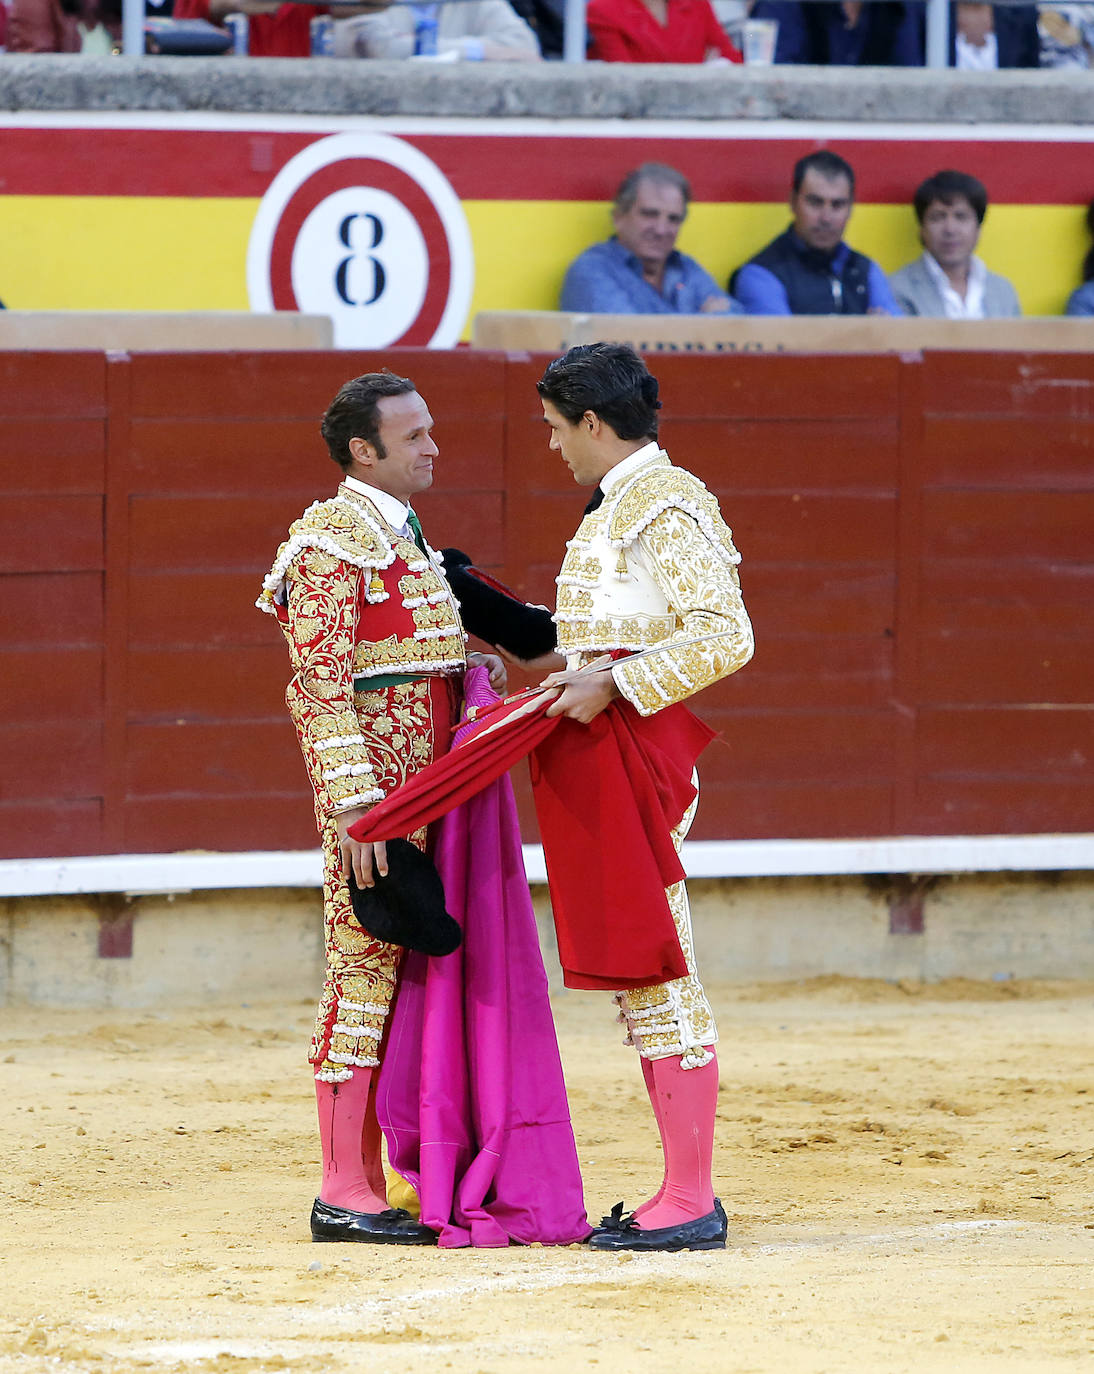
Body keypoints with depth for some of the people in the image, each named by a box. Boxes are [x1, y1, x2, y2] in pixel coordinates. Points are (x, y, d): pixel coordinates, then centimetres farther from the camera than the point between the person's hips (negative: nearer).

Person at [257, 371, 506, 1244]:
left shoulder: (403, 536, 18)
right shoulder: (334, 541, -12)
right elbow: (320, 687, -18)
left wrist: (479, 668, 12)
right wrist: (353, 808, -23)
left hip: (420, 791, 10)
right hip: (372, 783, -10)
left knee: (394, 977, 10)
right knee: (365, 974, -8)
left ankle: (368, 1184, 14)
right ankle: (345, 1196, -6)